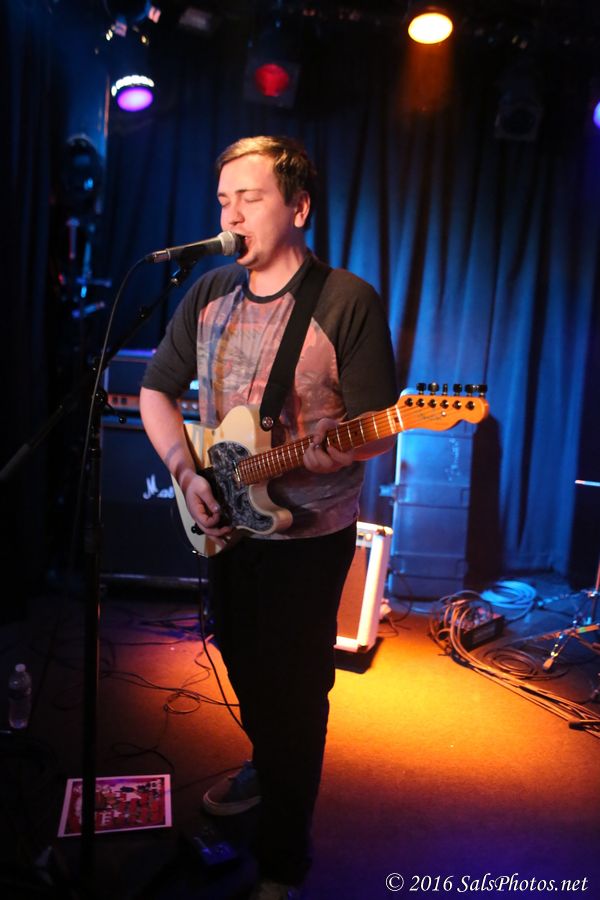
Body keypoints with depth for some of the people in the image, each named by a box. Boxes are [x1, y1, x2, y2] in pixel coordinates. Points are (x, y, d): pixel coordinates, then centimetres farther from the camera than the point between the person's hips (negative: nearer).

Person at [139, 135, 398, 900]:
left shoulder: (348, 303, -14)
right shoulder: (208, 293, 3)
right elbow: (157, 391, 7)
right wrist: (186, 472, -9)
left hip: (309, 535, -5)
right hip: (224, 523, 6)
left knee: (294, 691, 6)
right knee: (244, 665, 23)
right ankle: (268, 765, 53)